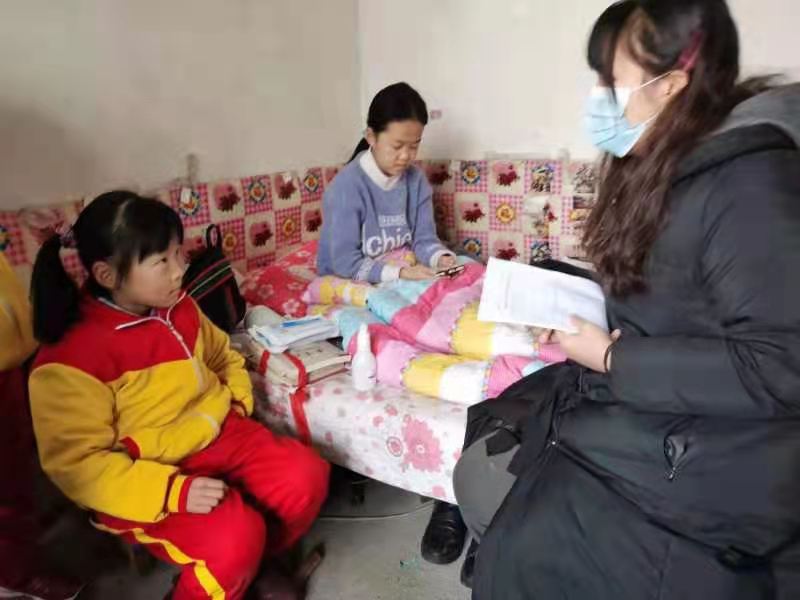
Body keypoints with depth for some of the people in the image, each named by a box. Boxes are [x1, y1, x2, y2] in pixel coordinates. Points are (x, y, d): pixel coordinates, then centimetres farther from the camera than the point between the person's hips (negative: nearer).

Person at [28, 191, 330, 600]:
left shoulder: (179, 309, 2)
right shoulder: (70, 359, -20)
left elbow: (222, 355, 21)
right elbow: (77, 464, -20)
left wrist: (238, 398, 2)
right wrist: (173, 491, -28)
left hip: (216, 434, 7)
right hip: (146, 478, -6)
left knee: (307, 476, -11)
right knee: (235, 536, -28)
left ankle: (257, 565, 17)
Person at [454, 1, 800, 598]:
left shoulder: (751, 185, -22)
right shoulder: (669, 167, 7)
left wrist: (612, 360, -21)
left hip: (708, 460, -8)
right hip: (646, 410, 9)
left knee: (528, 550, -6)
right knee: (480, 471, 6)